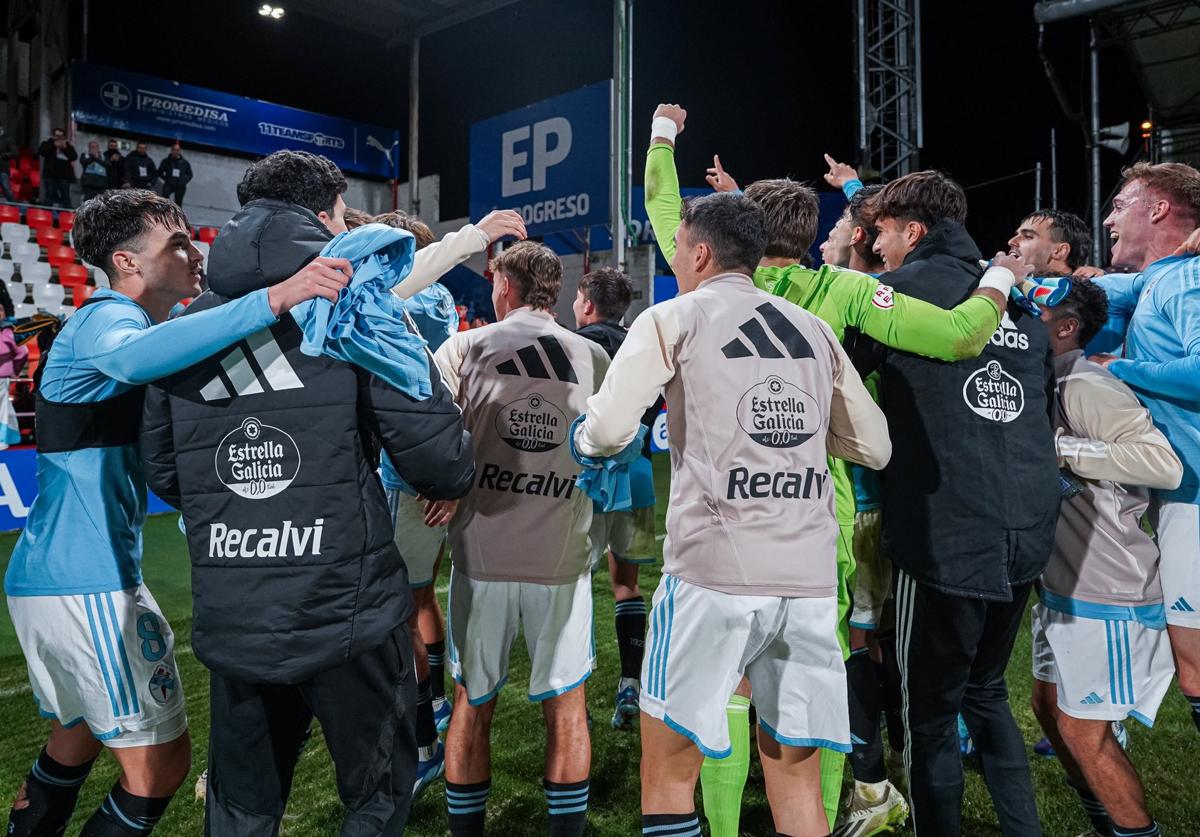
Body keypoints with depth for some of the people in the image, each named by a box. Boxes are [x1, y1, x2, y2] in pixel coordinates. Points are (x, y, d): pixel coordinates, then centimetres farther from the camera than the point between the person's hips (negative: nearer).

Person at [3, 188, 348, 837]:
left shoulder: (116, 322, 20)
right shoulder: (105, 317, -12)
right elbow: (135, 358, -38)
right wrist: (272, 299, -48)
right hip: (86, 582, -10)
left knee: (74, 742, 24)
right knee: (160, 761, -2)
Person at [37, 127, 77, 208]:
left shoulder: (68, 146, 15)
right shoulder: (47, 143, 10)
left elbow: (75, 156, 0)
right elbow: (41, 152, -9)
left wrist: (65, 148, -10)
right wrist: (54, 145, -12)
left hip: (64, 176, 2)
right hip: (50, 175, -2)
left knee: (66, 197, -2)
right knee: (50, 196, -6)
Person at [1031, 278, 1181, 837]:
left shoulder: (1087, 387, -19)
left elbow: (1165, 465, -27)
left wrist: (1060, 446, -26)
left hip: (1105, 594, -9)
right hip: (1062, 586, 9)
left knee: (1083, 730, 1)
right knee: (1049, 707, 19)